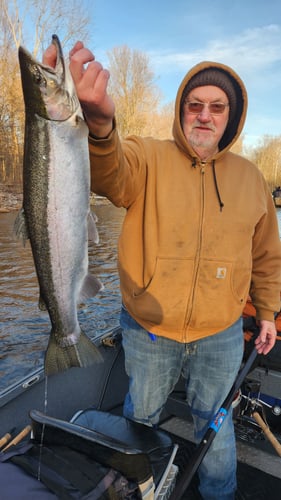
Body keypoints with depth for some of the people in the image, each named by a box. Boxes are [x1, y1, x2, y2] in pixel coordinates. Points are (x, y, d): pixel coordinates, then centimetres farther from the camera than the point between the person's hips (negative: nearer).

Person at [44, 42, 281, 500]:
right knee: (141, 413, 23)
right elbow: (107, 169, -34)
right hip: (148, 331, -1)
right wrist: (98, 120, -56)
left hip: (221, 335, 2)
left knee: (215, 422, 22)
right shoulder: (149, 159, -10)